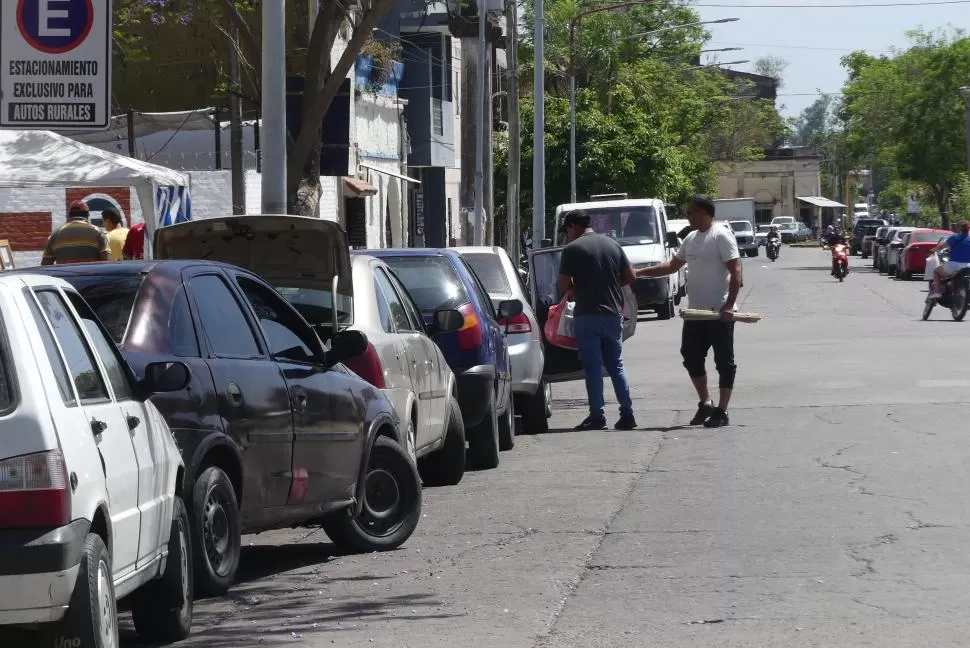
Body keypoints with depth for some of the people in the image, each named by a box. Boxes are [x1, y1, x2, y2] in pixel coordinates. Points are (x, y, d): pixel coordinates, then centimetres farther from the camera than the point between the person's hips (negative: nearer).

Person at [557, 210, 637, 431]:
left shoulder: (572, 249, -8)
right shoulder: (613, 245, 9)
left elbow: (563, 285, -9)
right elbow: (629, 276, 10)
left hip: (587, 315, -5)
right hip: (613, 314, 5)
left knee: (592, 367, -1)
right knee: (616, 366, 11)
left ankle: (597, 416, -4)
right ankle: (627, 414, 5)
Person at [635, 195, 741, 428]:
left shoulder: (721, 236, -12)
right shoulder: (692, 238, 14)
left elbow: (735, 273, -17)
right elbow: (672, 265, 24)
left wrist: (729, 306, -23)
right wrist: (640, 272, 18)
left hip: (719, 314, -9)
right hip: (695, 313, 9)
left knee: (724, 362, -1)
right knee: (692, 358, 11)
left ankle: (722, 411, 1)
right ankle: (705, 404, 24)